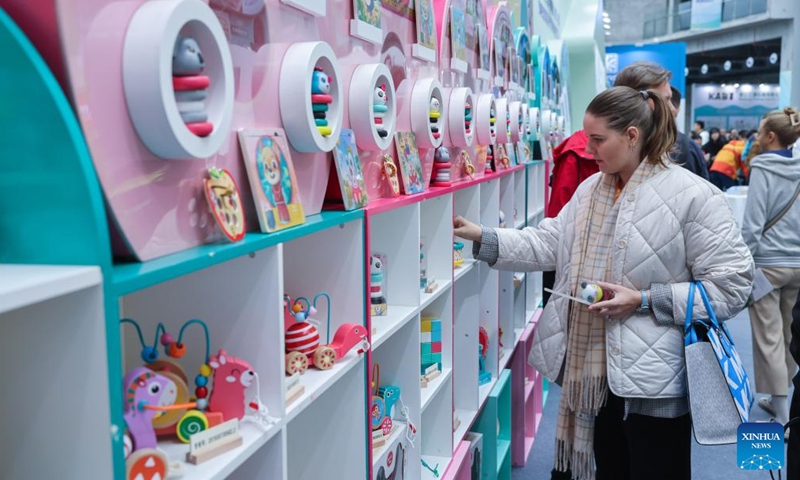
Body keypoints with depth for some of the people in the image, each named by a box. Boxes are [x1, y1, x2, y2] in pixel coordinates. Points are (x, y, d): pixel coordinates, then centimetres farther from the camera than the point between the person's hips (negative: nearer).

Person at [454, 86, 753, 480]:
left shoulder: (693, 196, -14)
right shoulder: (589, 189, 8)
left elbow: (730, 287, -14)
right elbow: (548, 244, 6)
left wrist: (644, 301, -20)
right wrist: (480, 237, -4)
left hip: (653, 377, -6)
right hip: (595, 369, 6)